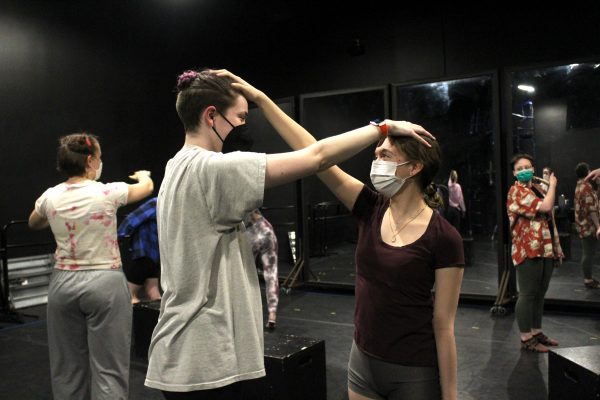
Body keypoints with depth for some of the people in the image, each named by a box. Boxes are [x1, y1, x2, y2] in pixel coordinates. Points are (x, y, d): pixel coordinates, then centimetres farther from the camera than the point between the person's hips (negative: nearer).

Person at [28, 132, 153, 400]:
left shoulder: (50, 197, 0)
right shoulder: (108, 193, -11)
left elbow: (33, 225, 22)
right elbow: (147, 187, 9)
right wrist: (143, 175, 31)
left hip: (63, 282, 4)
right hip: (104, 282, -4)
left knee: (68, 367, 15)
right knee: (108, 368, 3)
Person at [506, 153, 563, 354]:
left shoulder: (537, 190, 19)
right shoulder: (516, 191, -10)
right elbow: (546, 207, -22)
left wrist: (556, 248, 18)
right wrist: (552, 185, -4)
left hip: (545, 250, 9)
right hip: (528, 251, -9)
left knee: (540, 294, 14)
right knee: (527, 294, -4)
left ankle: (536, 332, 24)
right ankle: (526, 338, 2)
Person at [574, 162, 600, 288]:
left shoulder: (579, 186, 14)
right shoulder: (587, 187, -17)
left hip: (583, 223, 10)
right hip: (588, 224, -10)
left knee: (587, 252, 15)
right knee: (589, 253, -5)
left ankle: (588, 277, 23)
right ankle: (588, 280, 0)